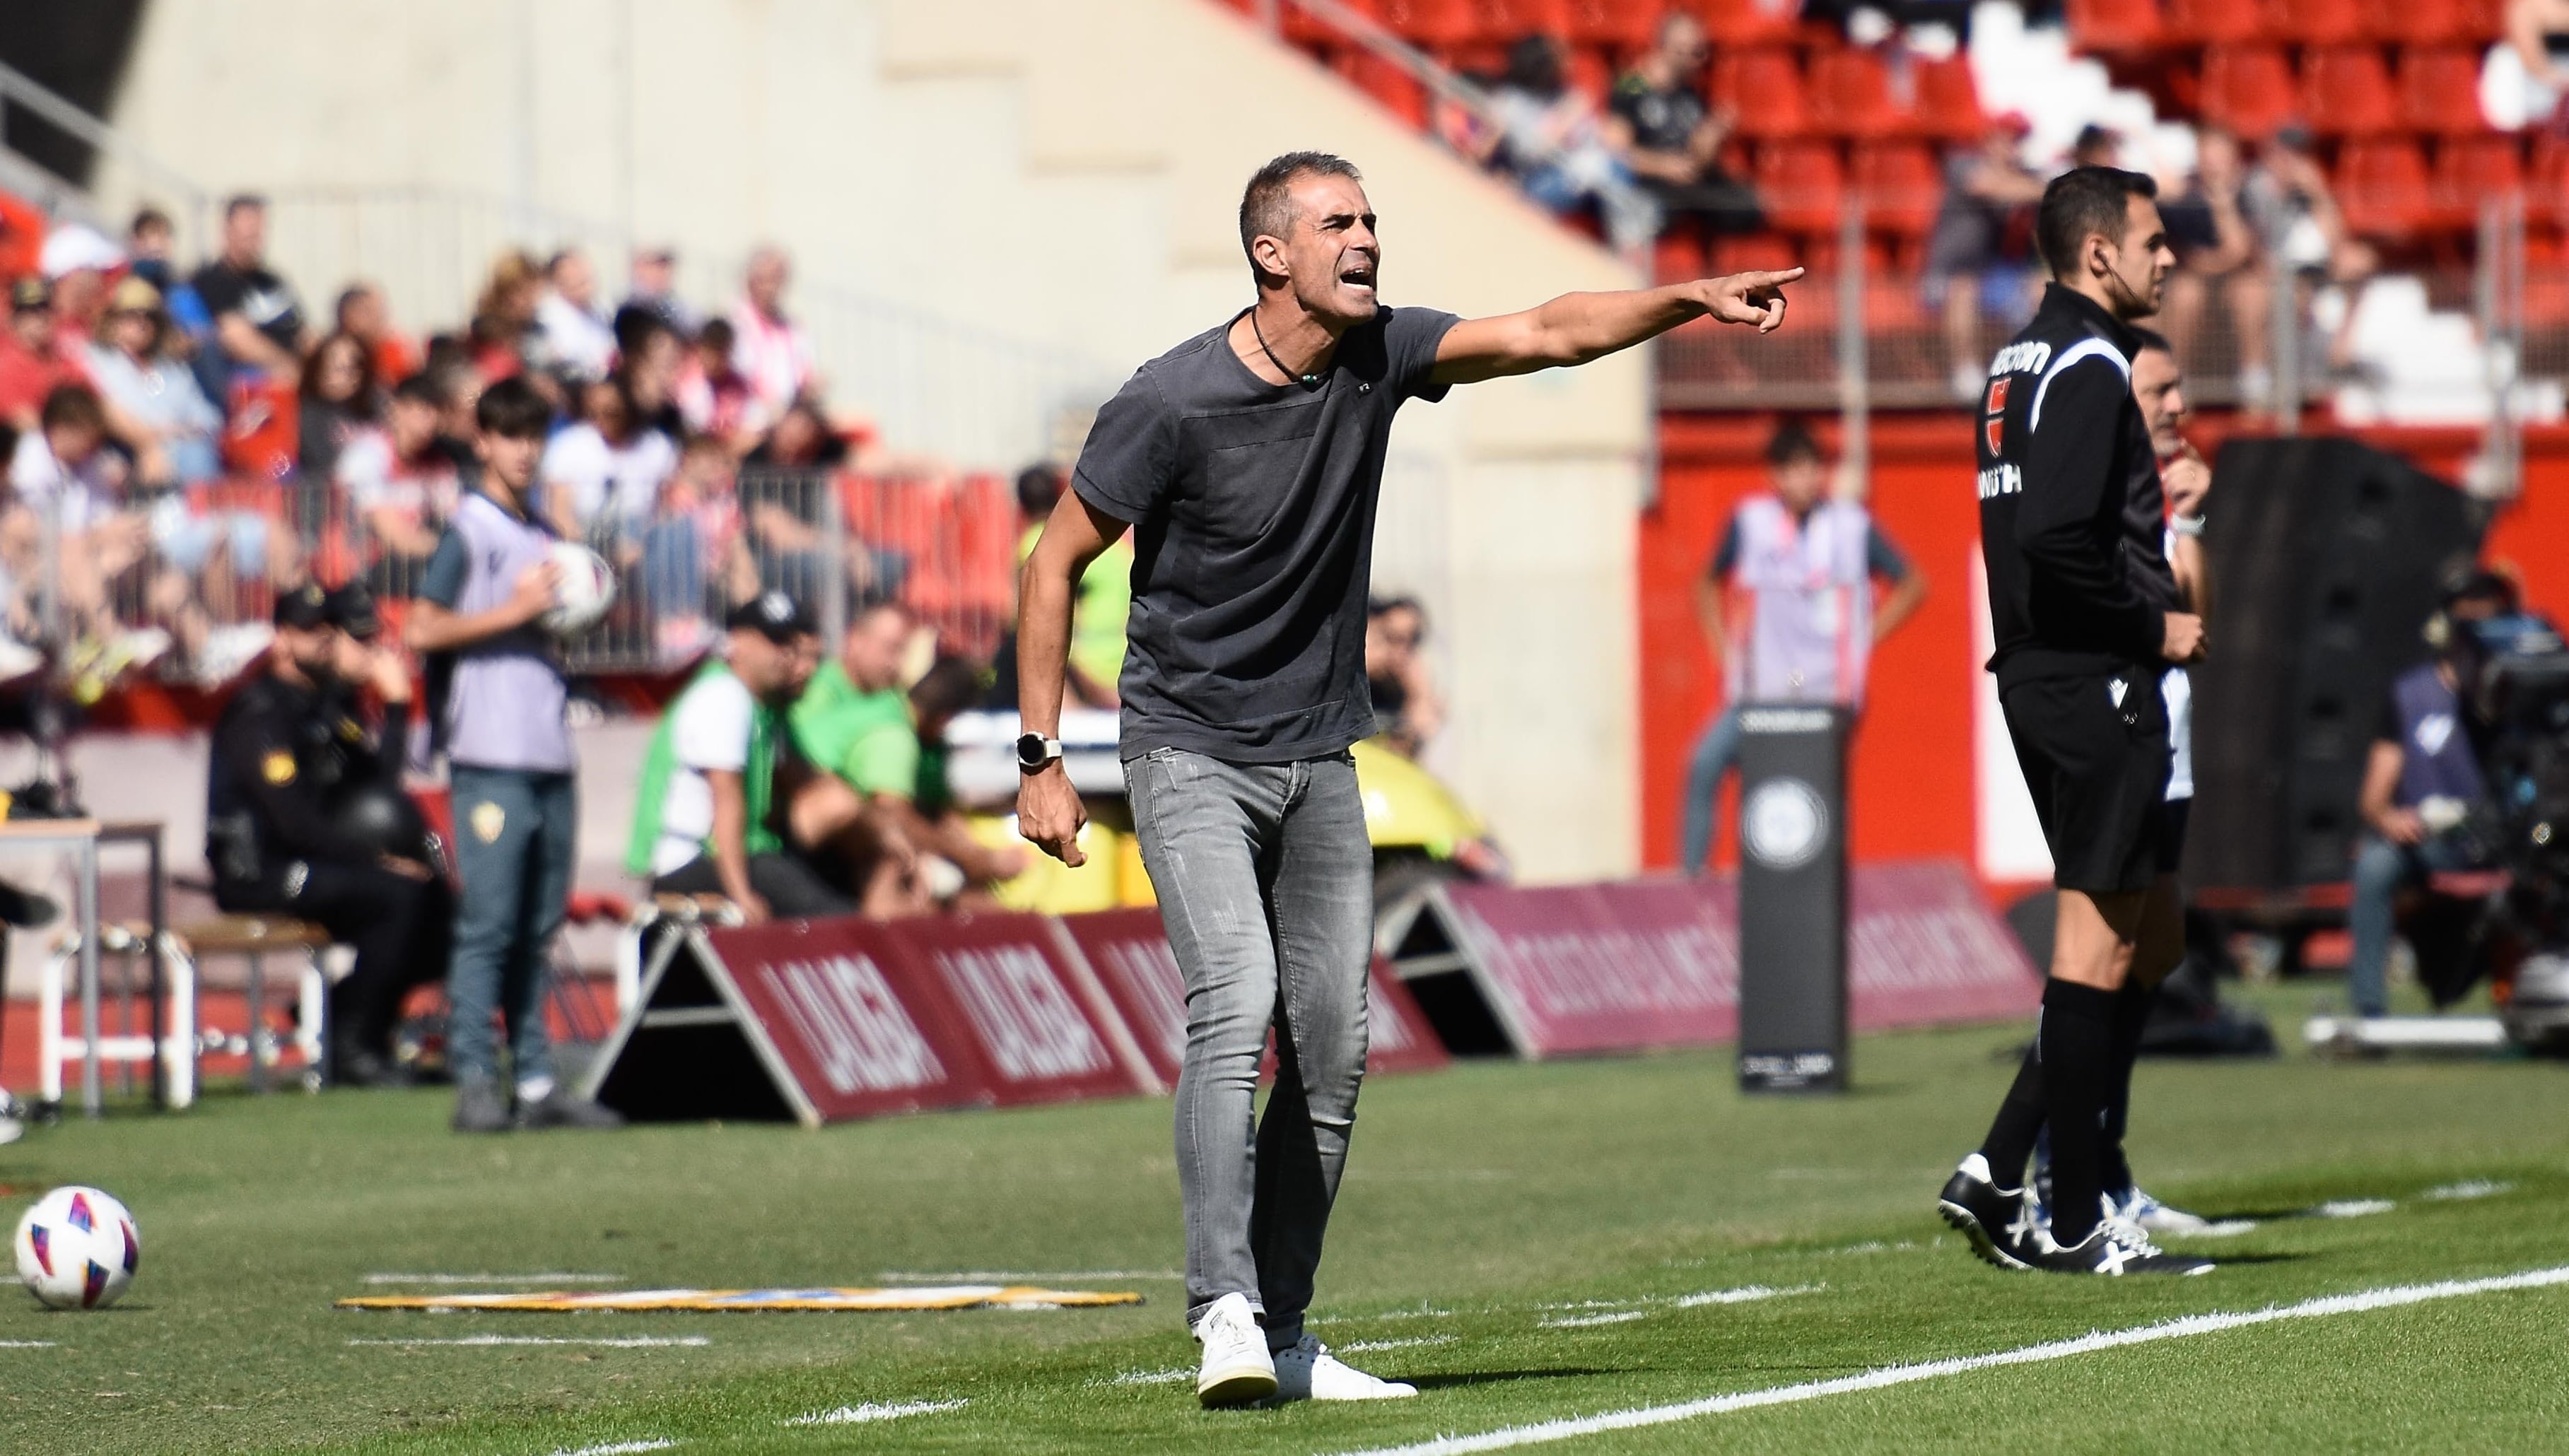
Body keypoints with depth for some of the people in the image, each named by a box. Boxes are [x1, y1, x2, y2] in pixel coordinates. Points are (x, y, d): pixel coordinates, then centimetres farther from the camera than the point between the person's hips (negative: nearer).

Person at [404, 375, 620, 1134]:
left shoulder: (543, 533, 19)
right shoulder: (468, 530, -3)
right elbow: (421, 630, -11)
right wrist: (514, 612, -13)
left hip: (550, 757, 7)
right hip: (491, 757, -7)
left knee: (538, 927, 9)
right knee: (488, 923, -9)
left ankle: (536, 1082, 11)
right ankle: (475, 1081, -9)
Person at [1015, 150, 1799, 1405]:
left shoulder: (1379, 355, -4)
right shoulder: (1174, 401, -17)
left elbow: (1544, 334, -5)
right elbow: (1056, 561, -10)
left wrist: (1688, 301, -23)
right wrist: (1040, 758, -13)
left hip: (1318, 757, 6)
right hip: (1190, 751, -6)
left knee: (1331, 1051, 3)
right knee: (1234, 1006, -23)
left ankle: (1283, 1337, 12)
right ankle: (1224, 1314, -28)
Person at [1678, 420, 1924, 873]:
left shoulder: (1853, 526, 3)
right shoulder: (1749, 522, 5)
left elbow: (1912, 584, 13)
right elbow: (1709, 584, 20)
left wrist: (1865, 639, 3)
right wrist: (1722, 646, 6)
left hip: (1828, 697, 0)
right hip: (1758, 695, 0)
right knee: (1706, 764, -21)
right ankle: (1691, 875, -17)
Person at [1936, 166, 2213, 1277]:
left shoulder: (2022, 360, 17)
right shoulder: (2088, 365, -13)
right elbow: (2057, 540, -24)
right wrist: (2154, 626, -13)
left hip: (2042, 676, 10)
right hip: (2097, 683, -10)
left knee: (2150, 938, 14)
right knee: (2099, 941, -5)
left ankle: (1999, 1173, 9)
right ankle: (2075, 1222, -2)